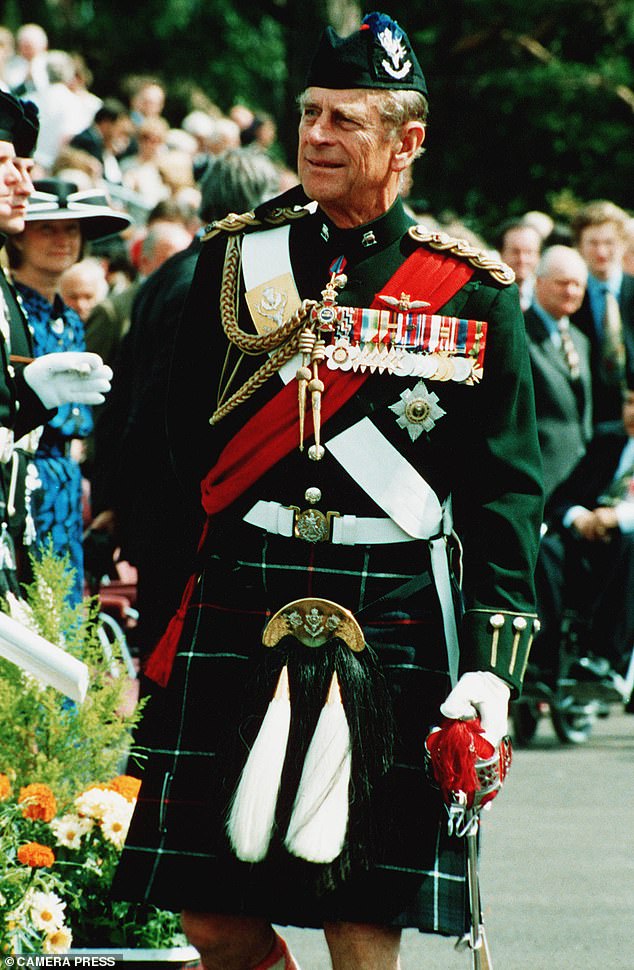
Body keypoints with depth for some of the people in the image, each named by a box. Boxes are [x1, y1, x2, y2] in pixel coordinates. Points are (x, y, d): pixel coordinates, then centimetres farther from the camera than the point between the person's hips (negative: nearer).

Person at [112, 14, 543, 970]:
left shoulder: (473, 292, 3)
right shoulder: (234, 258, 8)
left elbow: (506, 491, 2)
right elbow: (174, 443, 10)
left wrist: (492, 665, -7)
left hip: (394, 627, -2)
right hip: (235, 606, 2)